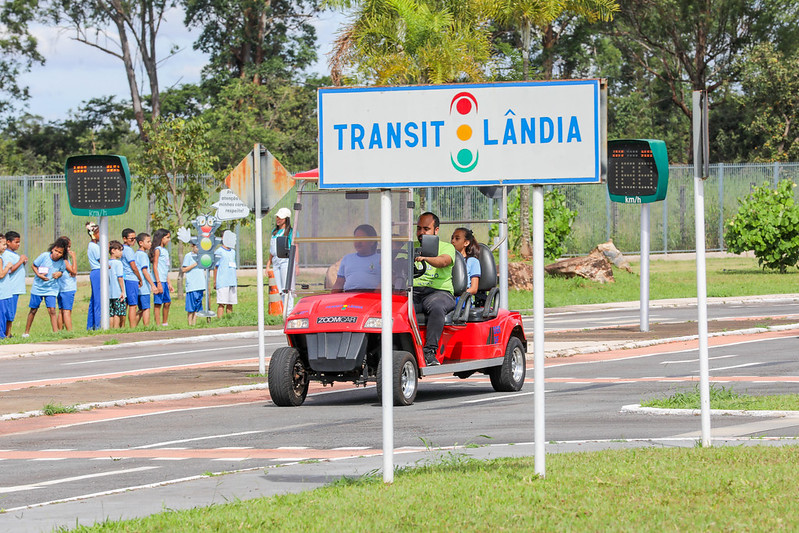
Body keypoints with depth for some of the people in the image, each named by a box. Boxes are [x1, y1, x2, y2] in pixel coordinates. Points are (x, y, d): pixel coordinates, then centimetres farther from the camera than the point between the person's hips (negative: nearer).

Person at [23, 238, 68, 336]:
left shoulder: (61, 262, -10)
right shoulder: (44, 256, -15)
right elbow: (34, 266, -4)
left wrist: (59, 274, -16)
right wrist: (39, 275, -20)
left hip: (51, 289, 0)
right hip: (38, 287, 0)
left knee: (52, 310, -13)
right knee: (33, 310, 10)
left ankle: (56, 332, -10)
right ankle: (26, 332, 23)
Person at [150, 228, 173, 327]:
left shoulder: (165, 250, 18)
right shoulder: (158, 250, -9)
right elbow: (155, 266, -14)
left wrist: (169, 282, 22)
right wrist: (158, 283, -19)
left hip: (164, 281, 9)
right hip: (159, 281, -9)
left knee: (167, 302, 12)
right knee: (158, 304, -6)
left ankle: (165, 323, 22)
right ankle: (158, 325, -4)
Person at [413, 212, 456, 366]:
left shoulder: (446, 247, 10)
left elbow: (443, 261, -13)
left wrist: (425, 258, -33)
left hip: (438, 291, -3)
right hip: (412, 291, 3)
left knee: (435, 307, -39)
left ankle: (430, 351, -39)